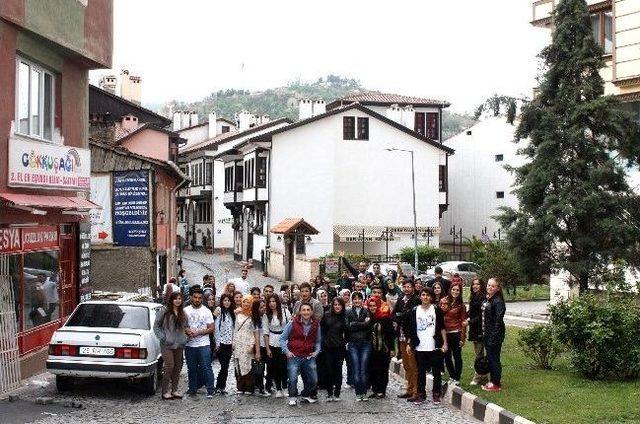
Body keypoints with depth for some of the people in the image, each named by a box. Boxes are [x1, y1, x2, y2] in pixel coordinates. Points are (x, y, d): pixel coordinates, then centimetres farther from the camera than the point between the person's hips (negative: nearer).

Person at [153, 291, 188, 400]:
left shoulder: (182, 313, 13)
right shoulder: (164, 311, -4)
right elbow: (156, 326, -2)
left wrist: (184, 338, 9)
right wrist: (162, 337, -9)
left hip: (179, 345, 6)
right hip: (167, 345, -6)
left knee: (177, 367, 9)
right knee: (169, 366, -11)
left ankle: (174, 390, 19)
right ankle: (165, 391, -3)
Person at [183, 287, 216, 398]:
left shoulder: (206, 311, 2)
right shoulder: (185, 310, 8)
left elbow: (211, 328, -2)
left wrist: (198, 333, -13)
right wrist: (187, 330, -13)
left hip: (203, 344, -3)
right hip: (189, 344, 3)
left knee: (206, 367, -7)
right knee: (191, 368, 9)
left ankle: (210, 390, -4)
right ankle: (192, 389, 20)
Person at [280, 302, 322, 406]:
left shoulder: (316, 325, 2)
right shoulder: (293, 323, -8)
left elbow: (318, 341, 17)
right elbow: (282, 338, 0)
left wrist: (317, 351, 2)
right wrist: (286, 351, -8)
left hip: (309, 357, 3)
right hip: (294, 356, -3)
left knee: (313, 380, 4)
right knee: (293, 379, -11)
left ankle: (306, 395, 30)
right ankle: (293, 398, 12)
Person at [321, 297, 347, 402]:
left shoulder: (345, 317, 0)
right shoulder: (327, 316, 3)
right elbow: (322, 329, 10)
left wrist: (345, 342, -6)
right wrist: (324, 341, 6)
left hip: (339, 347, -1)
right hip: (327, 347, 1)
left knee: (338, 370, 3)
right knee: (329, 370, 2)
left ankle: (336, 394, 10)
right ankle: (329, 394, 10)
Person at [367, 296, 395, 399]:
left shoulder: (385, 317, -8)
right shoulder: (369, 317, 4)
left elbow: (391, 333, -8)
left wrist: (392, 348, -10)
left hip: (384, 348, -4)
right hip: (373, 349, 4)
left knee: (383, 370, 1)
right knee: (373, 370, 4)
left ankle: (382, 391, 8)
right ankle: (375, 390, 14)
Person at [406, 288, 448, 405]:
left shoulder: (436, 310, 1)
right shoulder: (415, 311, 5)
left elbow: (442, 328, 2)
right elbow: (411, 329, 8)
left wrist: (444, 343, -2)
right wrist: (409, 343, 3)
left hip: (434, 347, -1)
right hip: (419, 347, 2)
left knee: (436, 372, 4)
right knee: (421, 372, 7)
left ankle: (436, 394, 13)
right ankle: (421, 394, 16)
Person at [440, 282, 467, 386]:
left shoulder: (461, 304, -2)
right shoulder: (443, 301, 3)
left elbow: (463, 321, -1)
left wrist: (462, 338, -5)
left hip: (456, 333, -3)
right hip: (445, 333, 3)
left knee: (457, 356, 4)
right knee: (447, 356, 9)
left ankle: (457, 379, 13)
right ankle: (452, 377, 24)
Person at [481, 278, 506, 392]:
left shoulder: (498, 301, -17)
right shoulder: (487, 299, 10)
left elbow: (498, 321, -20)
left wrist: (493, 338, -22)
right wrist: (483, 333, 13)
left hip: (495, 334, -9)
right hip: (486, 333, 9)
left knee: (494, 358, -1)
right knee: (489, 358, 16)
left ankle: (496, 384, 9)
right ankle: (492, 381, 27)